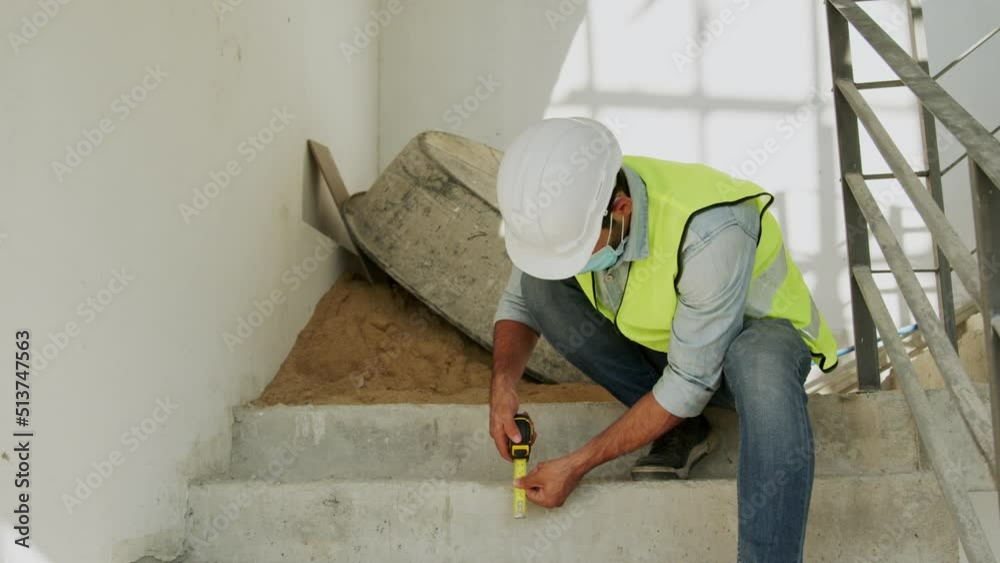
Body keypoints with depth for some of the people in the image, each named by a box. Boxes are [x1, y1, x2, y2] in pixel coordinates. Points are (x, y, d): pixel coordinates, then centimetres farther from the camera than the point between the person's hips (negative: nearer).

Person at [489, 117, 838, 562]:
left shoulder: (709, 232, -37)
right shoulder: (569, 205, -20)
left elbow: (691, 381, -29)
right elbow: (519, 301, -3)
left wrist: (578, 465, -26)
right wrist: (502, 384, -23)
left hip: (753, 331, -5)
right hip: (654, 341, 6)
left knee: (760, 363, -41)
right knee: (541, 285, -16)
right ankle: (680, 428, -6)